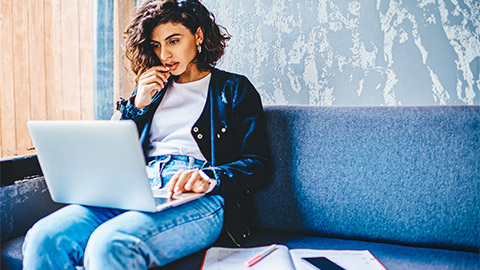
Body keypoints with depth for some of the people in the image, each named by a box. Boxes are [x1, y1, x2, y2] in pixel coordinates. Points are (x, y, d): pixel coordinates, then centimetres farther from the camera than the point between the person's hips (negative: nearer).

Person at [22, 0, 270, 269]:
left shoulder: (235, 89, 15)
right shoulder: (152, 89, 27)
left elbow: (257, 162, 3)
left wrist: (209, 178, -17)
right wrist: (137, 106, 9)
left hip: (198, 201, -4)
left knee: (110, 243, -35)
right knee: (44, 236, -24)